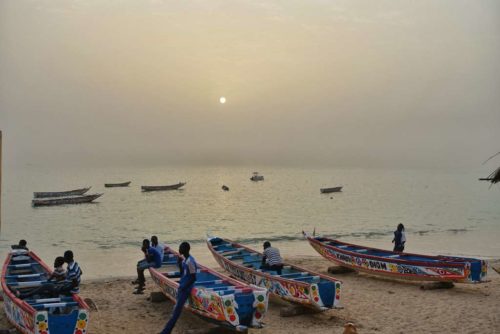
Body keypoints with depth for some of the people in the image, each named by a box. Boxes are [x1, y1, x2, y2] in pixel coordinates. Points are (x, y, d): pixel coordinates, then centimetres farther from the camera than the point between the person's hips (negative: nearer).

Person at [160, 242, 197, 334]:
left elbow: (193, 277, -21)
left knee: (177, 310, -8)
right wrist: (179, 263, 5)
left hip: (185, 289, -10)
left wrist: (184, 287, -17)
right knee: (177, 309, 13)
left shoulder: (190, 261, -21)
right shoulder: (184, 259, 10)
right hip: (182, 287, 10)